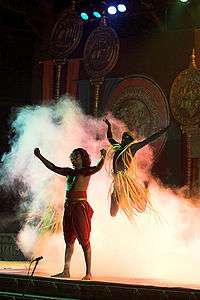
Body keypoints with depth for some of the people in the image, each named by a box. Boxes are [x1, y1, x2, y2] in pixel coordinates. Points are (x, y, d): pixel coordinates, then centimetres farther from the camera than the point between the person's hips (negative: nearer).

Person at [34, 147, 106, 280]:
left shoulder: (86, 172, -4)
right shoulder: (70, 172, 15)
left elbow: (98, 168, -24)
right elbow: (53, 167, 22)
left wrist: (103, 158, -42)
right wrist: (40, 156, 22)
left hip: (80, 206, -8)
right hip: (69, 207, 8)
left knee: (84, 240, -5)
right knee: (69, 240, 9)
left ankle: (88, 273, -3)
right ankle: (66, 271, 13)